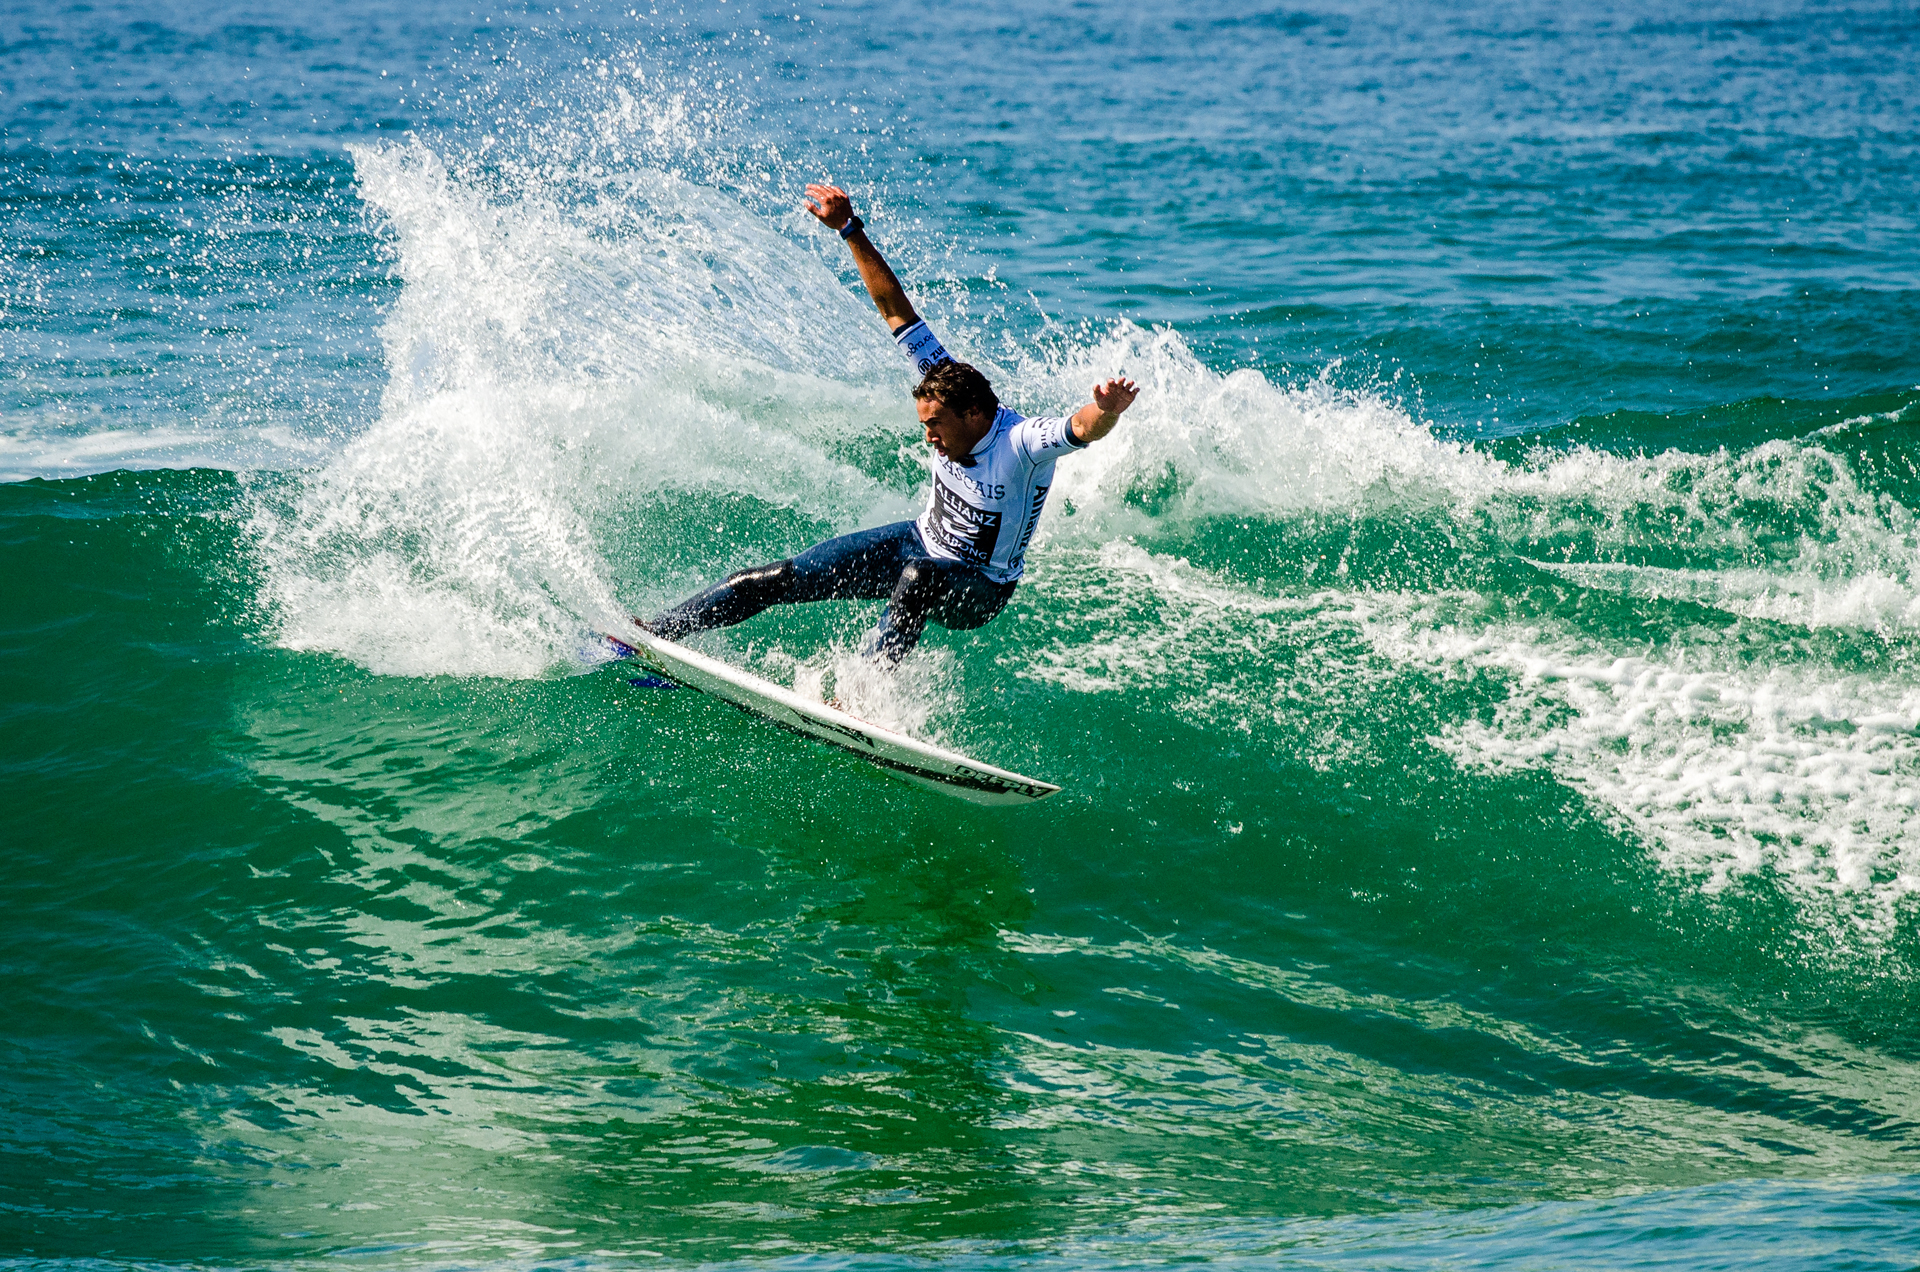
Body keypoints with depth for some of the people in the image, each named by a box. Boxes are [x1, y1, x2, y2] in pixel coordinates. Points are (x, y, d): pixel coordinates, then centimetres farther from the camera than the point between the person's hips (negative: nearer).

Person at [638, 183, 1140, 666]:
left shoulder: (1023, 442, -31)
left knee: (918, 579, -42)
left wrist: (1106, 412, -75)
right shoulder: (948, 384, -15)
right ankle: (659, 630, 4)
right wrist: (850, 230, -15)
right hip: (920, 542, 6)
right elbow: (894, 308, -12)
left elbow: (1083, 428, -51)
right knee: (777, 579, -2)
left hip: (978, 592, -6)